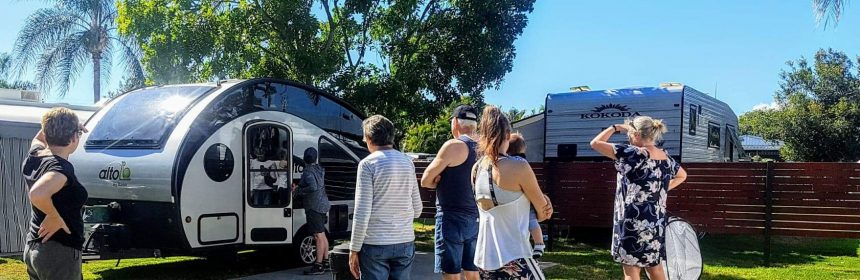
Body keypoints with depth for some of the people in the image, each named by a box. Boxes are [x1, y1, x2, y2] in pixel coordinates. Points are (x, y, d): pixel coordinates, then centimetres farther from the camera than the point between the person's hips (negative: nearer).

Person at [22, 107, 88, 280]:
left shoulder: (33, 157, 4)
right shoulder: (61, 167, -22)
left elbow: (38, 138, 29)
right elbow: (37, 193, -41)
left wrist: (54, 127, 17)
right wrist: (55, 217, -28)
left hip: (33, 247, 9)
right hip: (59, 252, -9)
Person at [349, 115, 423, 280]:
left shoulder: (368, 164, -8)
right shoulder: (408, 162, 8)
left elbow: (362, 213, -11)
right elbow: (417, 210, 12)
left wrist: (354, 249, -5)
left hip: (375, 243, -5)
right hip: (405, 243, 5)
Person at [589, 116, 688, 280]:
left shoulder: (633, 154, -15)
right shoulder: (666, 159, 7)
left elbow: (595, 143, -12)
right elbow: (682, 175, 28)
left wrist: (615, 128, 2)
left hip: (634, 223, -7)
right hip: (656, 223, 7)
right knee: (654, 267, 18)